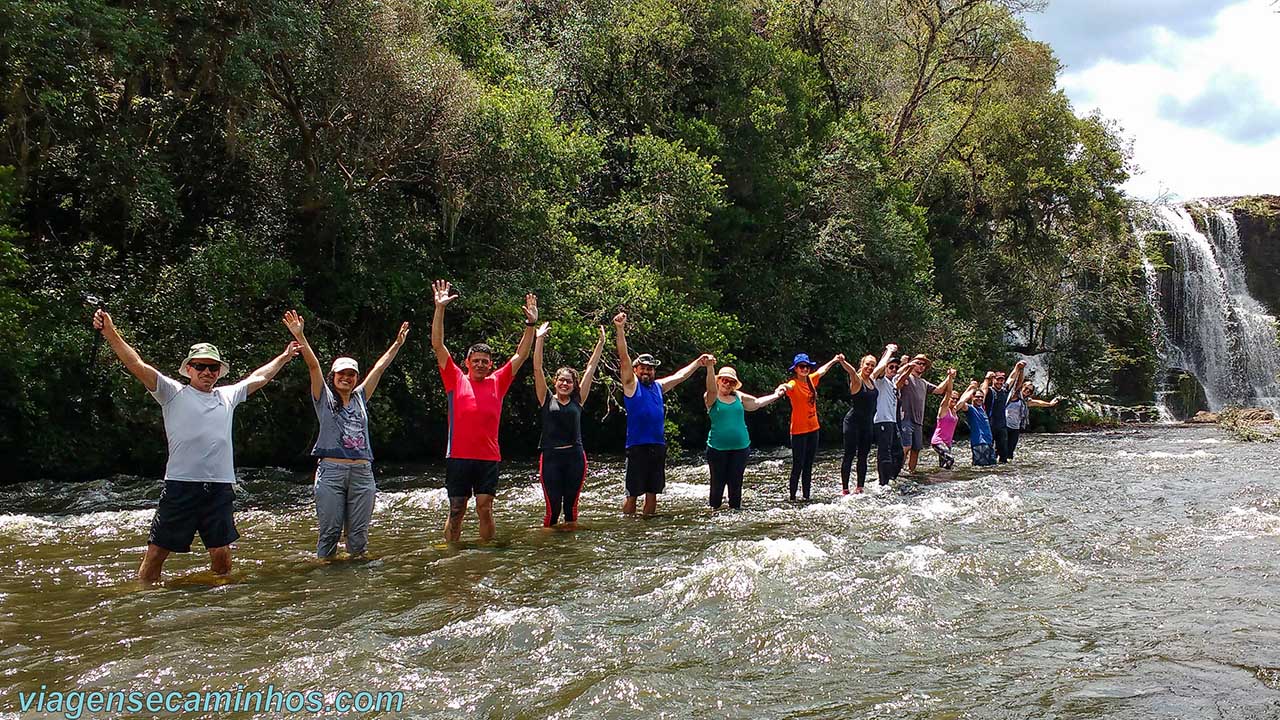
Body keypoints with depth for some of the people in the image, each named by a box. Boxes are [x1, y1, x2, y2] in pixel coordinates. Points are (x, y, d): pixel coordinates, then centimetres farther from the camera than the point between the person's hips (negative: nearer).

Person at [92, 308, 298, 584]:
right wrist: (110, 333, -16)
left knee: (221, 555, 6)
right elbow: (137, 365, -5)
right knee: (157, 551, -1)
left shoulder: (227, 396, 17)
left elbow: (258, 377, 31)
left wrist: (284, 357, 39)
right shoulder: (173, 393, 5)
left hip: (220, 487, 4)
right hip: (181, 486, -3)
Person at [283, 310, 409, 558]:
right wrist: (300, 336, -14)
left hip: (362, 473, 3)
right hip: (331, 472, -3)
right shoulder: (324, 398, 6)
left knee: (359, 533, 5)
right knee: (329, 531, -2)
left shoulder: (360, 397, 16)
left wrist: (398, 343, 22)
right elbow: (313, 366, -5)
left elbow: (380, 367, 19)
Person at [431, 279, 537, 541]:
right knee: (456, 510, 5)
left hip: (489, 457, 1)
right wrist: (440, 308, -8)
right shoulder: (456, 380, 4)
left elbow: (521, 355, 10)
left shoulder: (498, 382, 9)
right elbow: (438, 345, -1)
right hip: (458, 456, -1)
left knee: (485, 509, 3)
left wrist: (531, 325, 1)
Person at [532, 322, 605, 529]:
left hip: (575, 457, 2)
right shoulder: (547, 400, 6)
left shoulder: (577, 401, 10)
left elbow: (590, 369, 10)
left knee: (571, 506, 7)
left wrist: (601, 343, 11)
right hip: (550, 457, -2)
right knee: (553, 506, -4)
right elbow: (537, 369, 0)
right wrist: (539, 339, -5)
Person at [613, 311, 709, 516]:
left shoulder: (658, 386, 16)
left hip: (658, 446, 6)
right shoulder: (631, 384, 0)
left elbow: (680, 376, 30)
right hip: (637, 446, -6)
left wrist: (698, 362, 36)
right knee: (633, 493, -5)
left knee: (652, 492, 9)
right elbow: (624, 358, -10)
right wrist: (620, 329, -20)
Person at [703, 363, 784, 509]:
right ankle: (714, 508, 14)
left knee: (736, 482, 7)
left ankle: (735, 508, 17)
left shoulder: (739, 396, 10)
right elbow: (711, 390, -26)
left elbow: (757, 403, 23)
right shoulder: (711, 398, -4)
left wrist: (775, 395, 21)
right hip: (718, 447, -3)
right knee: (718, 481, 1)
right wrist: (710, 368, -41)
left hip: (740, 447, 4)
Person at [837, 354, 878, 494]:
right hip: (853, 421, -7)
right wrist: (842, 361, -54)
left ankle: (860, 487, 13)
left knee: (863, 456, 8)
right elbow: (851, 371, -34)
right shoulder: (857, 380, -11)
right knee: (849, 454, -5)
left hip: (868, 423, 7)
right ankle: (844, 488, -3)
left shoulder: (872, 380, 11)